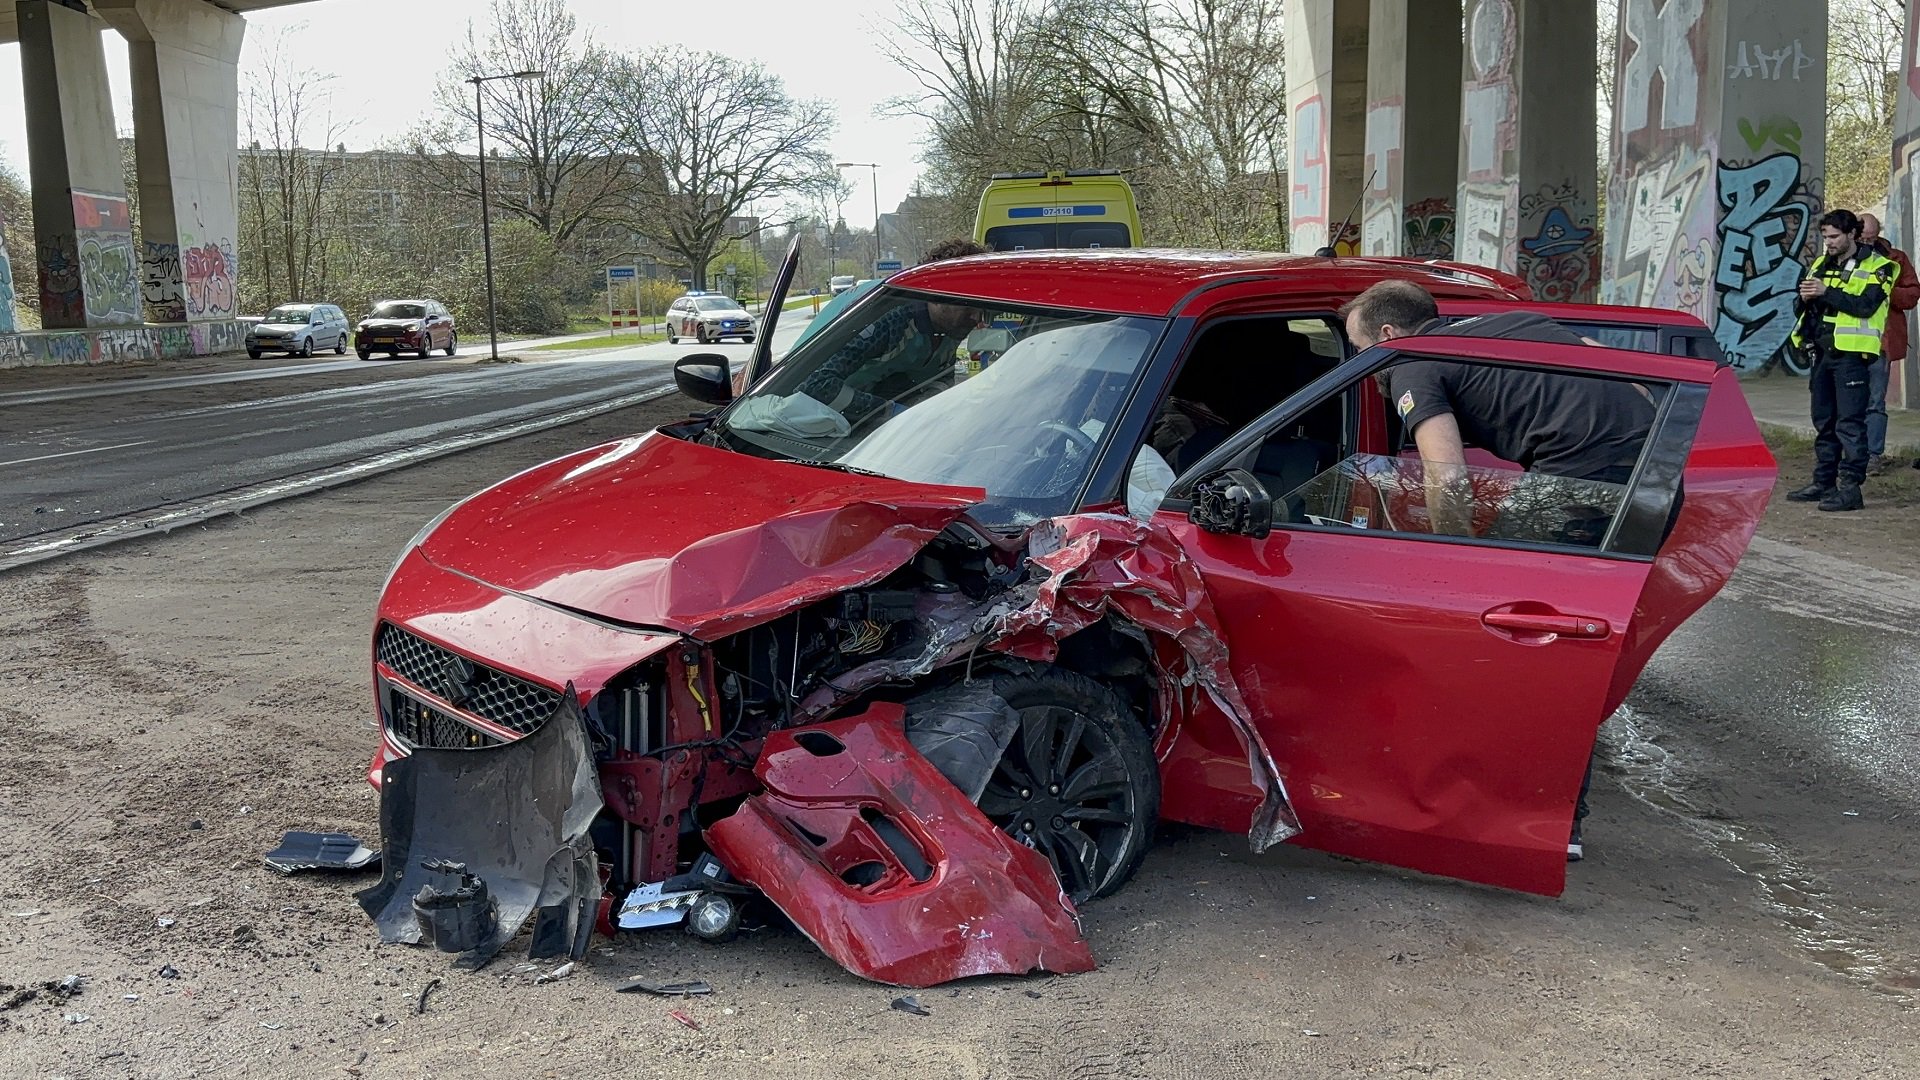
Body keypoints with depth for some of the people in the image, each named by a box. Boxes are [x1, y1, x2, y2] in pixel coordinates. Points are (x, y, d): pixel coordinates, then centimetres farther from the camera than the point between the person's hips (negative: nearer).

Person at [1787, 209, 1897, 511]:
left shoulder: (1876, 266, -3)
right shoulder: (1822, 264, 16)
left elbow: (1866, 305, -19)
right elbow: (1800, 310, 15)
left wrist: (1827, 292, -22)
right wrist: (1805, 297, -7)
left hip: (1851, 353, -7)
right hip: (1823, 352, 7)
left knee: (1849, 422, -9)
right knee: (1824, 422, 12)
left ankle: (1850, 488, -9)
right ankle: (1824, 483, 20)